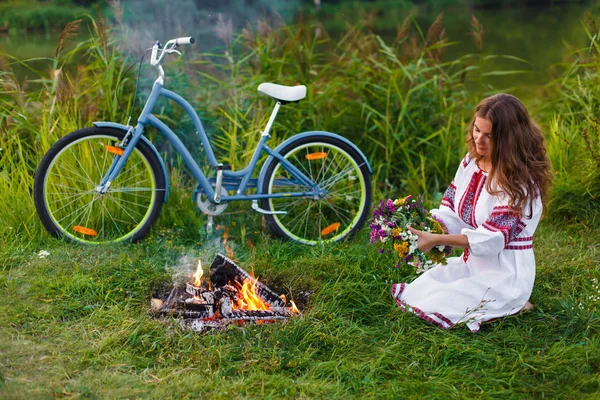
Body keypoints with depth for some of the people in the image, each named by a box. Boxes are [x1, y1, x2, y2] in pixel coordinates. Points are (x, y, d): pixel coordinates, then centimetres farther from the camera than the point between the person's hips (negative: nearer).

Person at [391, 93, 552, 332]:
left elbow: (491, 238, -24)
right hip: (470, 263, 8)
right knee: (410, 293, 1)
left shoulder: (519, 181, -21)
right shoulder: (471, 162, 2)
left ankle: (509, 308, 2)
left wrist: (436, 240, -26)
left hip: (504, 274, -8)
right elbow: (451, 212, 3)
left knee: (435, 311, -18)